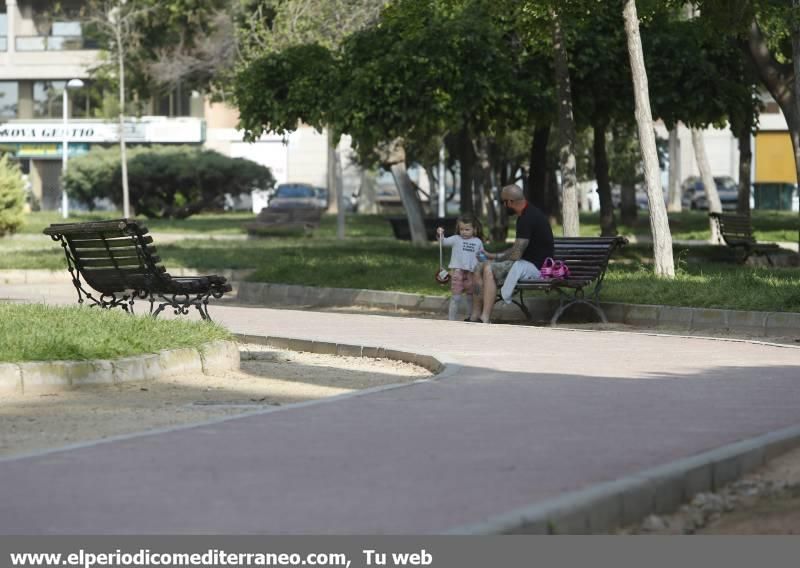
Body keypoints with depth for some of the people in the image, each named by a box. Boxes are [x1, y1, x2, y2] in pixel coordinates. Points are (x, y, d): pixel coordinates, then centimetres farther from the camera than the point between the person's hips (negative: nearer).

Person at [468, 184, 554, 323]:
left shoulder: (528, 218, -19)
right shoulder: (526, 215, 15)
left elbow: (516, 254, -22)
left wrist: (496, 258, -4)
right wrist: (493, 256, 13)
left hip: (534, 267, -11)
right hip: (526, 263, 11)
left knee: (489, 270, -26)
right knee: (479, 268, 3)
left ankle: (485, 320, -28)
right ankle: (475, 316, -3)